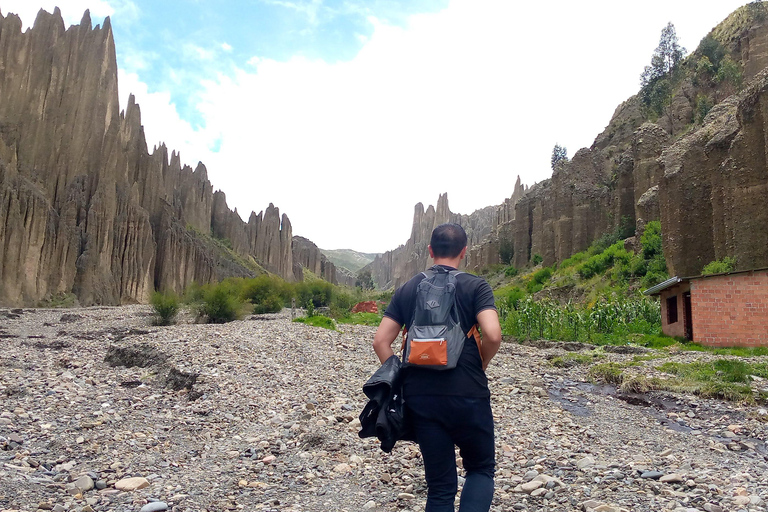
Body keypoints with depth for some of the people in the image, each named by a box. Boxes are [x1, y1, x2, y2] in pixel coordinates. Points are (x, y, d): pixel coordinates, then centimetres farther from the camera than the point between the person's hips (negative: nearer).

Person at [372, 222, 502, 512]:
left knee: (439, 484, 15)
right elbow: (493, 335, -17)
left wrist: (399, 380, 9)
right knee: (481, 469, 20)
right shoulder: (475, 287, -3)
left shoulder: (407, 290, 7)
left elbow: (381, 341, 2)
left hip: (420, 398, 3)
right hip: (467, 396, -3)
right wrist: (479, 367, 2)